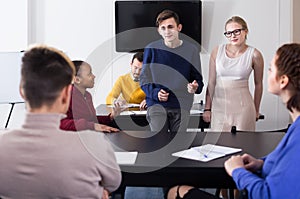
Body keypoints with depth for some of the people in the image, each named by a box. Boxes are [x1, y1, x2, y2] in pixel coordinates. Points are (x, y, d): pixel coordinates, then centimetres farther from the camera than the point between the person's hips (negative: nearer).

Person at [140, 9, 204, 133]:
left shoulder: (191, 50, 2)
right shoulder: (151, 49, -1)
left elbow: (197, 78, 7)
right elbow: (144, 78, 3)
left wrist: (195, 87, -17)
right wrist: (155, 93, -15)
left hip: (182, 105, 2)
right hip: (157, 105, -1)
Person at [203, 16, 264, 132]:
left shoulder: (254, 55, -2)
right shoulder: (217, 51, 2)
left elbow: (258, 84, 9)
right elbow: (211, 82, 6)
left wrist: (256, 110, 15)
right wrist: (207, 108, 5)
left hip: (242, 106, -1)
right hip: (219, 105, 2)